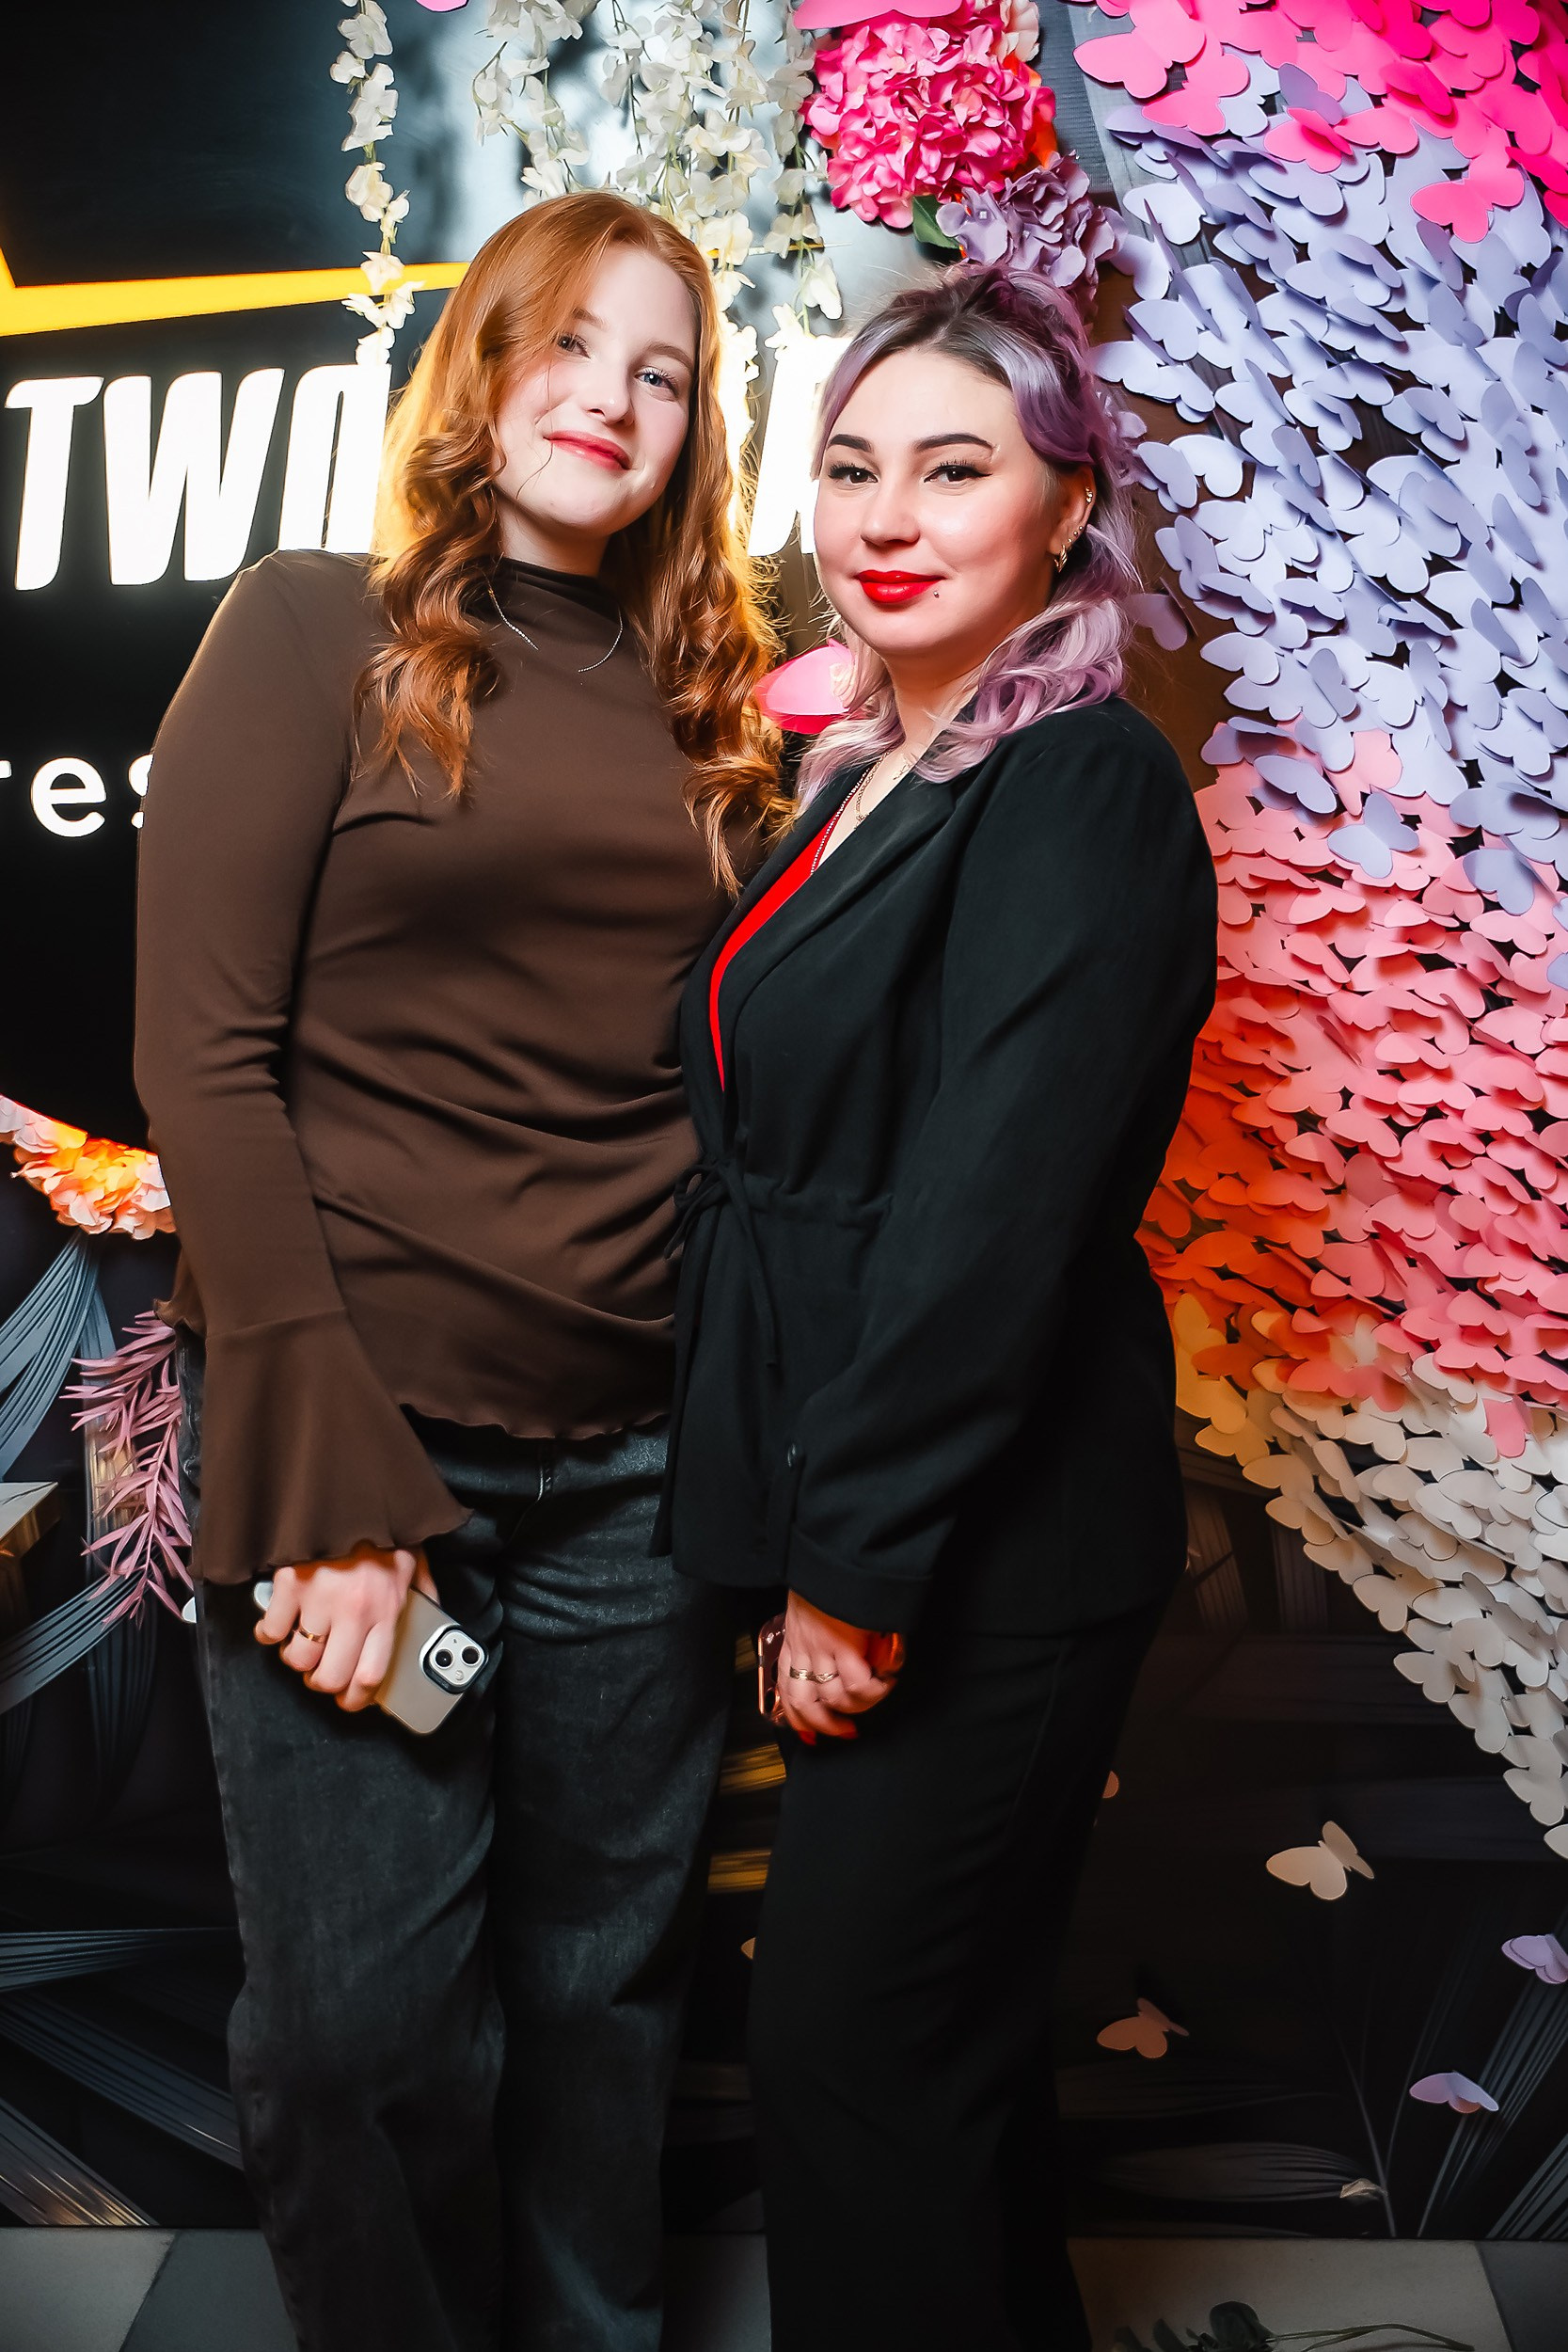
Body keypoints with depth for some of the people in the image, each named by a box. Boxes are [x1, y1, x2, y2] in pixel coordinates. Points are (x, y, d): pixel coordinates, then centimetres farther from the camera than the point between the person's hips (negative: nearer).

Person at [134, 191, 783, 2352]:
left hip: (642, 1466, 4)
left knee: (605, 1995, 15)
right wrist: (324, 1482, -13)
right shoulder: (320, 631, 1)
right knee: (364, 2029, 6)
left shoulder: (706, 709, 13)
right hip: (367, 1453, -3)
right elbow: (203, 1057, -7)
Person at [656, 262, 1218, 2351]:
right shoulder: (863, 774, 12)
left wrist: (859, 1561, -17)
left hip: (989, 1546, -9)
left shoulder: (1083, 790, -16)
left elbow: (993, 1216, -21)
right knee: (947, 2034, 23)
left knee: (856, 2044, 5)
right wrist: (817, 1537, 10)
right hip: (857, 1513, 9)